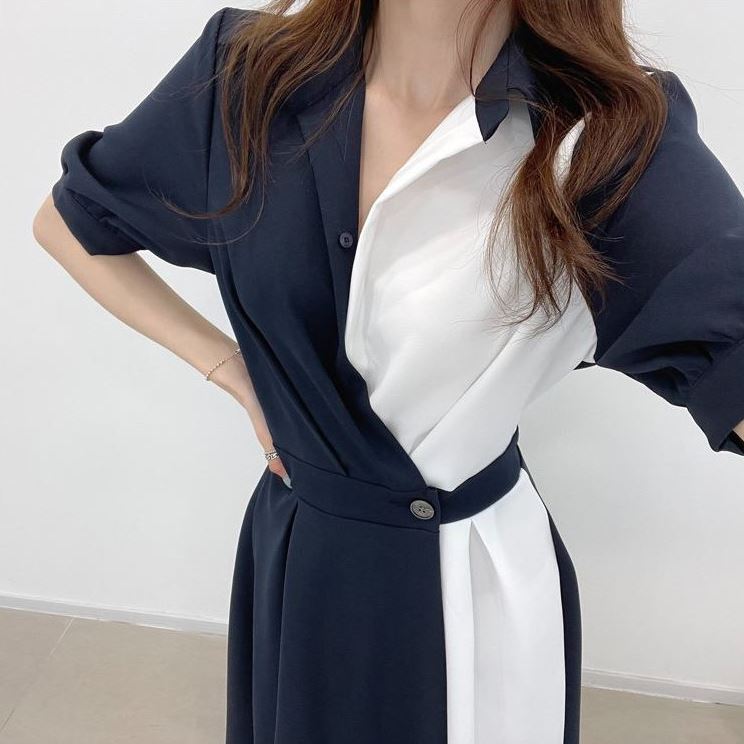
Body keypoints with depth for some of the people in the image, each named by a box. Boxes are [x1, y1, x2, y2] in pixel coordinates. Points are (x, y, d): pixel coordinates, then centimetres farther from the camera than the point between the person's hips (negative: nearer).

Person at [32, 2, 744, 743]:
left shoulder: (614, 137, -22)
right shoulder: (245, 73, -13)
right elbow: (69, 223, 2)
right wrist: (232, 370, -4)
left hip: (481, 572, -2)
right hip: (294, 550, 3)